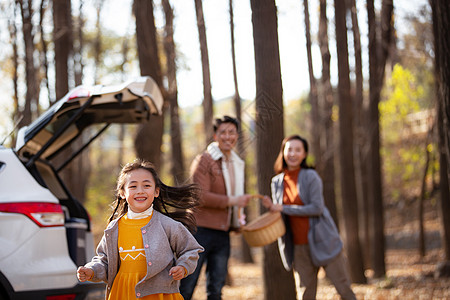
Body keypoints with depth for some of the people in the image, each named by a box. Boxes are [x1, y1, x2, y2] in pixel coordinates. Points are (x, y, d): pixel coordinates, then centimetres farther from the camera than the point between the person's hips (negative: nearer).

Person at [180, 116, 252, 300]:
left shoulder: (237, 164, 16)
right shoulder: (204, 160, -8)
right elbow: (200, 196, -17)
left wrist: (238, 216, 13)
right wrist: (232, 201, -19)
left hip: (223, 233, 7)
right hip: (201, 229, -7)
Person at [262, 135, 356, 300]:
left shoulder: (311, 176, -7)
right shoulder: (277, 182, 8)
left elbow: (317, 208, -16)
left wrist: (283, 208, -16)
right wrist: (271, 207, -8)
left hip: (323, 242, -4)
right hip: (299, 247, 4)